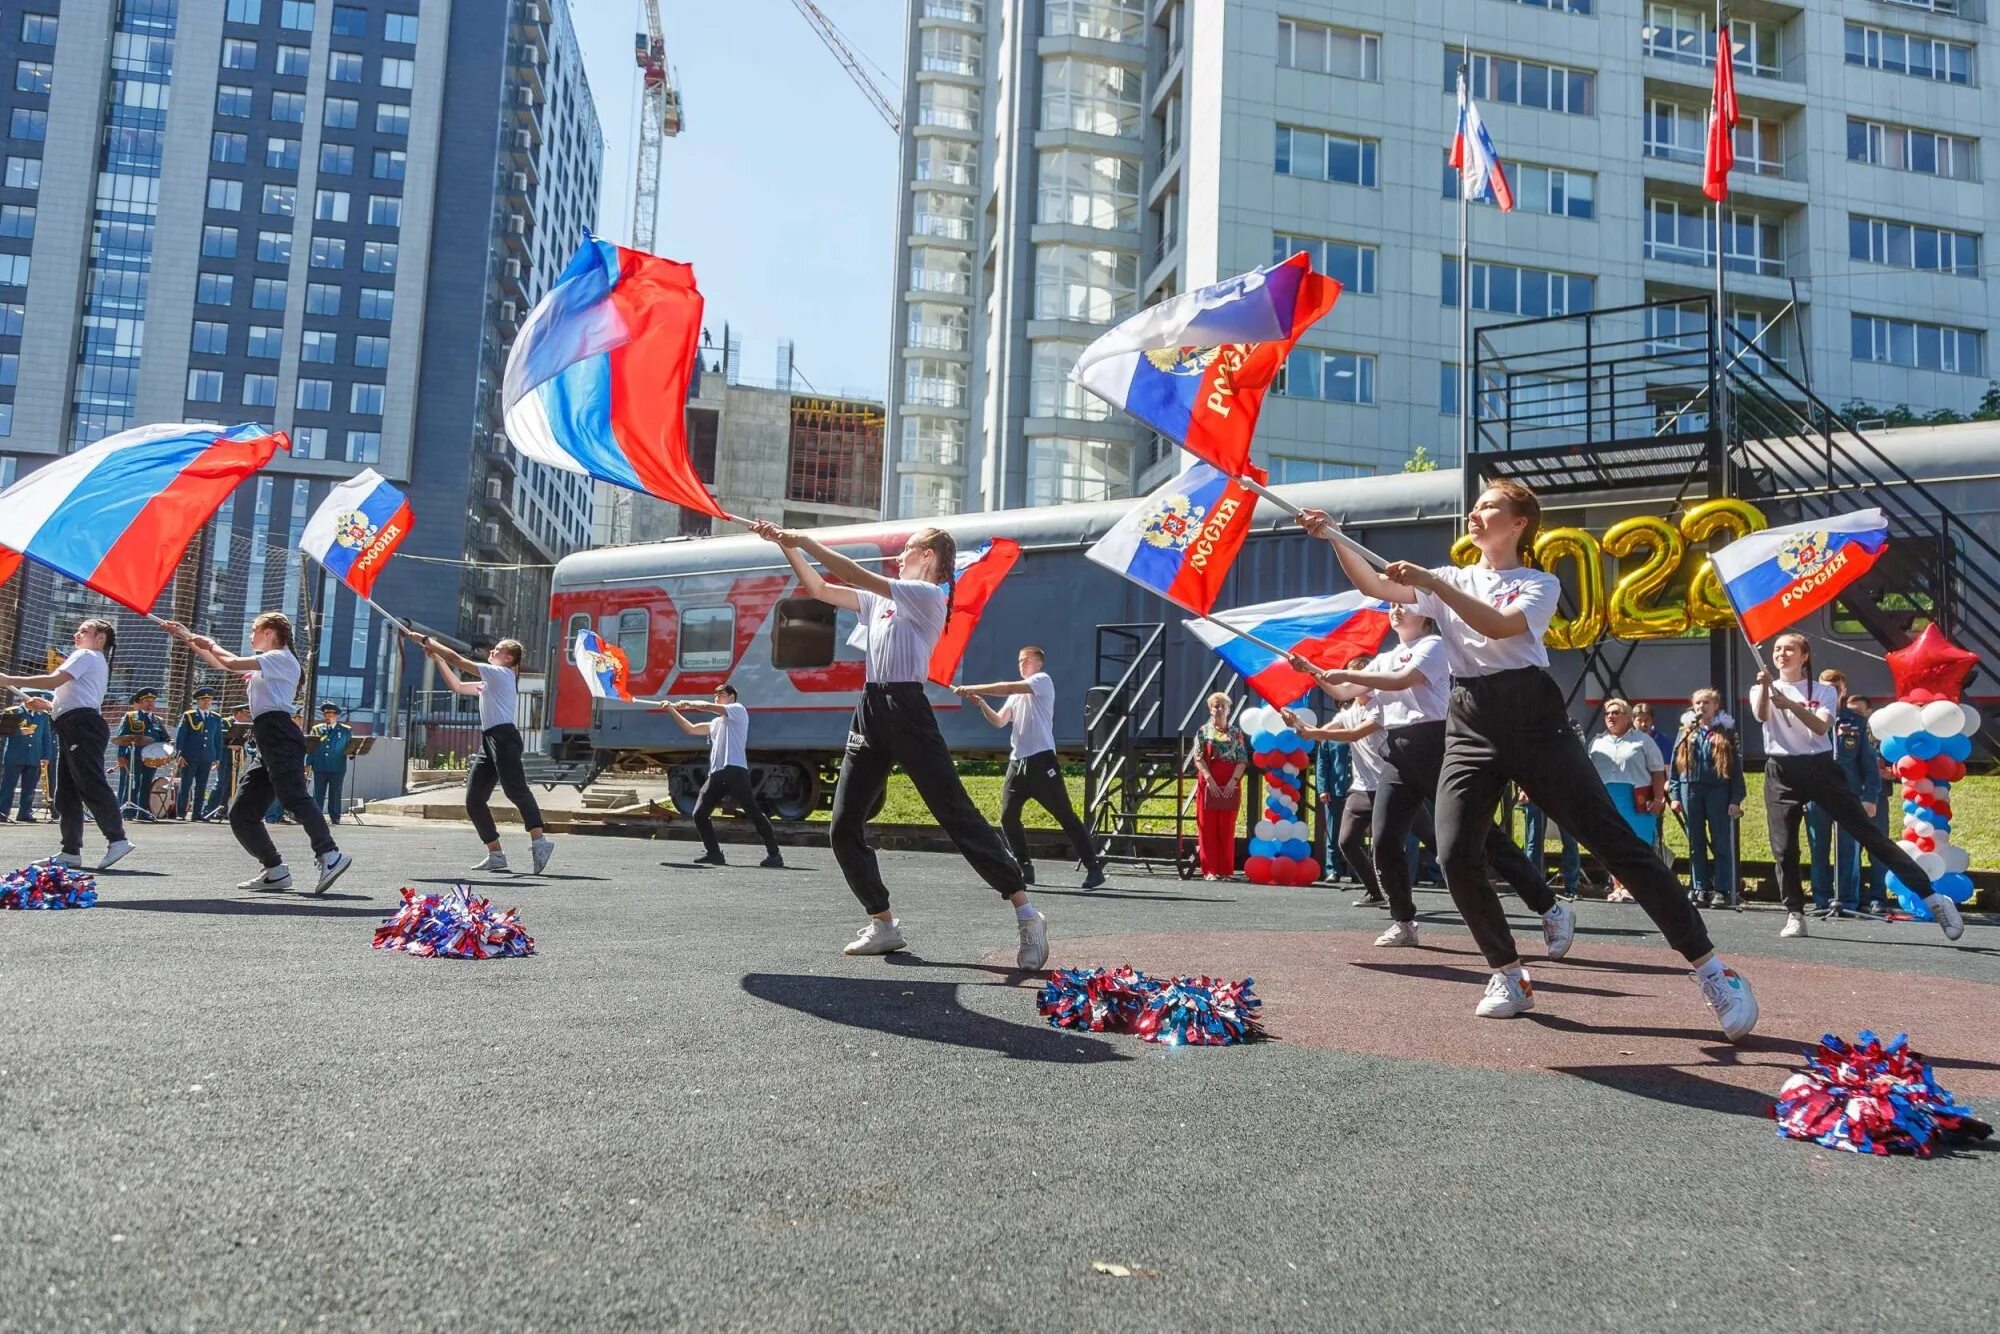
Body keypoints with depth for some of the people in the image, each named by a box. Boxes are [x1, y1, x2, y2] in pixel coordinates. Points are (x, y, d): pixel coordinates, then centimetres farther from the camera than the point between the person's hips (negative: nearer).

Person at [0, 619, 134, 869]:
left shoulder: (86, 656, 1)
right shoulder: (97, 663, 31)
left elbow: (53, 681, -13)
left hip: (81, 726, -10)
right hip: (76, 727, 10)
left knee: (91, 785, -18)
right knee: (66, 791, 8)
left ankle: (117, 840, -24)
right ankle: (71, 851, 7)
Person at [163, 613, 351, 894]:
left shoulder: (281, 658, 3)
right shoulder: (266, 664, 33)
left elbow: (231, 663, -7)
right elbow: (222, 664, 37)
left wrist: (210, 644, 10)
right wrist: (189, 638, 34)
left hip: (280, 735, -10)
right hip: (267, 746, 10)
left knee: (293, 798, -28)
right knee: (240, 814, 4)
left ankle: (329, 855, -39)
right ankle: (275, 871, 1)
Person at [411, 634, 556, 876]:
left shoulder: (500, 673, 1)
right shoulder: (491, 681, 29)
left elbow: (457, 659, -1)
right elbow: (458, 686, 35)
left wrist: (426, 640, 6)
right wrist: (437, 659, 30)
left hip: (503, 737, -10)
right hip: (488, 741, 10)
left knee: (515, 789, -24)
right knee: (473, 800, 3)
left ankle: (539, 841, -34)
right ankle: (496, 855, 2)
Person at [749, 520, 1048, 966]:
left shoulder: (928, 596, -1)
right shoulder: (881, 599, 23)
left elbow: (860, 576, -9)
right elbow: (820, 589, 24)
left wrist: (804, 540, -3)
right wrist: (787, 546, 14)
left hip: (907, 709, -8)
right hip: (870, 712, 8)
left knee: (959, 817, -11)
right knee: (844, 827, 3)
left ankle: (1027, 915, -8)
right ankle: (884, 925, 12)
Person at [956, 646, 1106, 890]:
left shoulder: (1042, 680, -1)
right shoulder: (1017, 694, 22)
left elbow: (1007, 687, -14)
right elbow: (999, 721, 14)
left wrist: (972, 689, -15)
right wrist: (981, 703, -3)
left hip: (1042, 760, -7)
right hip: (1017, 762, 7)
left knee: (1066, 816, -7)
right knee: (1008, 817, -1)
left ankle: (1094, 868, -4)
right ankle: (1024, 867, 11)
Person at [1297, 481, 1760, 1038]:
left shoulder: (1540, 584, 7)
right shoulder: (1451, 579, 19)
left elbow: (1499, 626, -14)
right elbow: (1375, 586, 4)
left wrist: (1433, 584, -21)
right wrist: (1332, 536, -9)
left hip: (1533, 719, -3)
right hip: (1471, 726, 3)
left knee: (1614, 840, -7)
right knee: (1457, 855, -13)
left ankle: (1712, 970, -1)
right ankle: (1509, 976, 6)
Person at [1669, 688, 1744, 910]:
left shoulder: (1726, 731, 3)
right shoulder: (1686, 732, 11)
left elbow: (1737, 766, 0)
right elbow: (1676, 763, 9)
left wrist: (1736, 799, -7)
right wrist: (1675, 794, 2)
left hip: (1717, 790, -3)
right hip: (1691, 790, 3)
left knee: (1721, 843, 0)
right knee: (1696, 843, 7)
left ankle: (1722, 891, 3)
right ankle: (1700, 890, 12)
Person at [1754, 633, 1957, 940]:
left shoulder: (1823, 691, 6)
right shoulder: (1762, 690, 9)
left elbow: (1821, 727, -13)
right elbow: (1761, 715, -14)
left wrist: (1791, 705, -30)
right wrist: (1764, 687, -33)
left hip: (1820, 768, -1)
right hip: (1781, 773, 1)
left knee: (1868, 832, -6)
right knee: (1783, 848, -2)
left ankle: (1932, 897, -3)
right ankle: (1795, 915, 10)